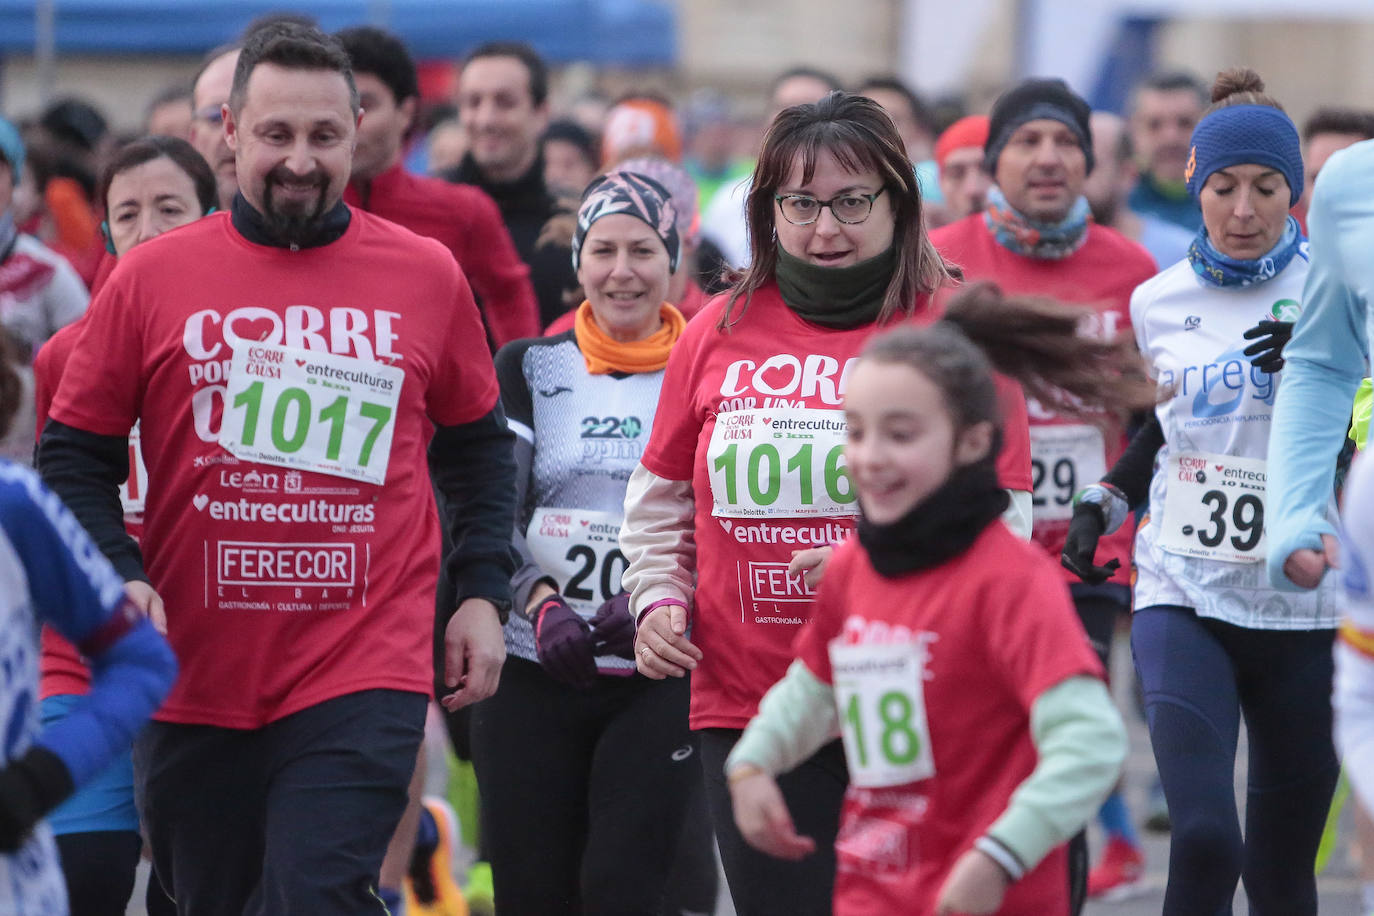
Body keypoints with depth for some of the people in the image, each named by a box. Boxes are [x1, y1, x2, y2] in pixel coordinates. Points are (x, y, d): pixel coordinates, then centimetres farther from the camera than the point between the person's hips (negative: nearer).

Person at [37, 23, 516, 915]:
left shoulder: (428, 276, 4)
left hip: (365, 680, -2)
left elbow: (477, 445, 17)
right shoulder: (150, 279, 1)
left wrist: (482, 593, 8)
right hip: (194, 682, 2)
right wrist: (120, 582, -10)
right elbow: (74, 457, 5)